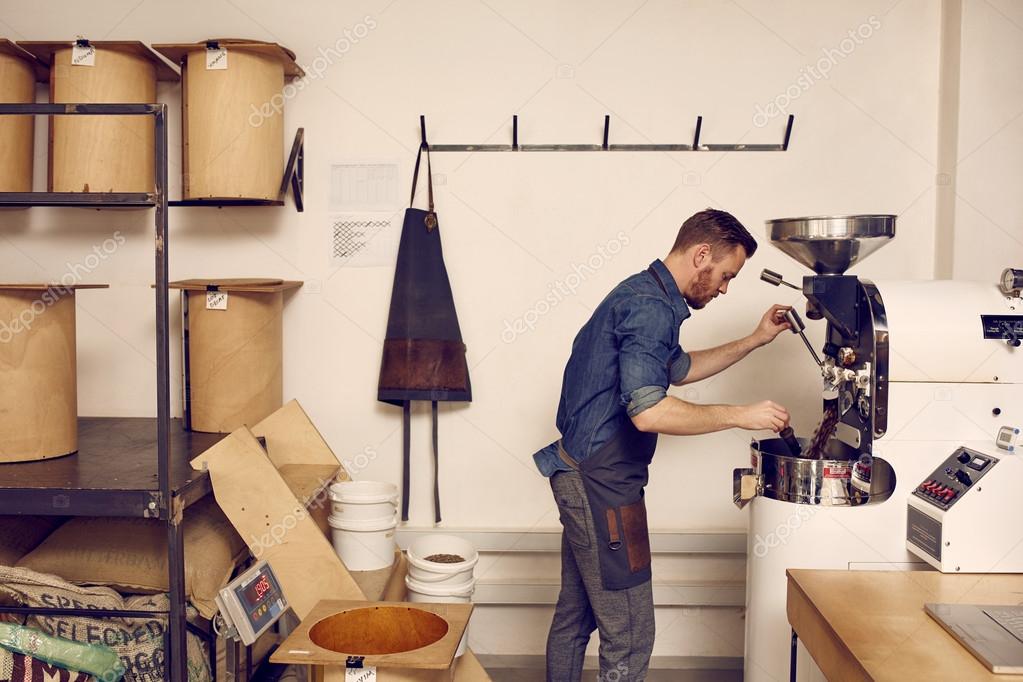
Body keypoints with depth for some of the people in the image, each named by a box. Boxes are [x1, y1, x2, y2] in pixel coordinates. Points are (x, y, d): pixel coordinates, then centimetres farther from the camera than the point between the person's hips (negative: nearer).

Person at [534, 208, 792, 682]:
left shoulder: (644, 296, 14)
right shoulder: (651, 306, -19)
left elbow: (680, 368, 28)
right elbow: (648, 411, -30)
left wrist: (755, 340, 23)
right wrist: (742, 415, -20)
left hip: (581, 478, 11)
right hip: (603, 485, -11)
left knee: (575, 615, 21)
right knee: (629, 636, -1)